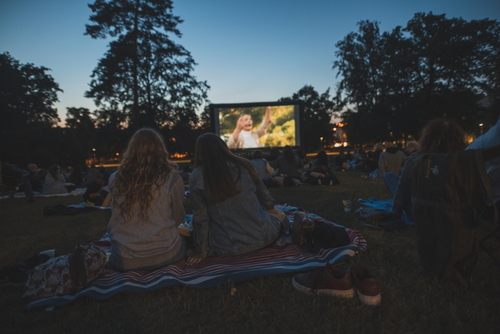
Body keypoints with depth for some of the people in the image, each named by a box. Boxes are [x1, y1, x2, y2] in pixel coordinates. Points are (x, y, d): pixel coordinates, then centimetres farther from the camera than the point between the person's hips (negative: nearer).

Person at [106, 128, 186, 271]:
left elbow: (115, 218, 11)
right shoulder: (172, 179, -11)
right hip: (164, 255, -2)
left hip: (124, 260, 3)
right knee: (184, 240, 30)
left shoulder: (115, 179, -4)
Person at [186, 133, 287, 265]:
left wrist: (202, 250, 4)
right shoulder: (243, 164, -3)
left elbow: (200, 217, -7)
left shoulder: (196, 177, -8)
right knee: (280, 215, 32)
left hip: (227, 247, -2)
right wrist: (271, 208, 30)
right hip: (262, 236, 3)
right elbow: (265, 197, 9)